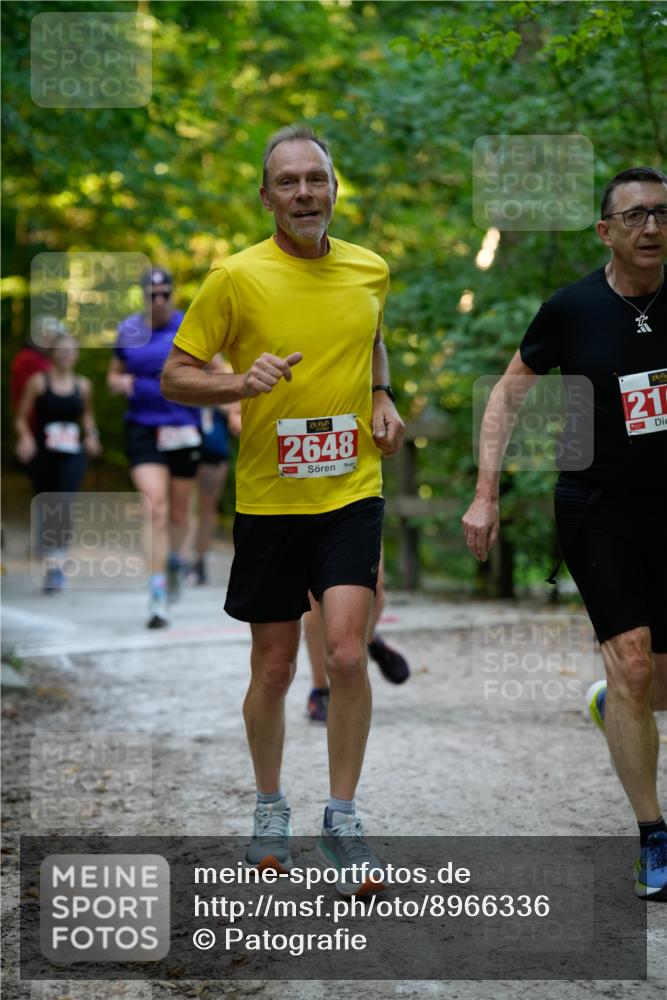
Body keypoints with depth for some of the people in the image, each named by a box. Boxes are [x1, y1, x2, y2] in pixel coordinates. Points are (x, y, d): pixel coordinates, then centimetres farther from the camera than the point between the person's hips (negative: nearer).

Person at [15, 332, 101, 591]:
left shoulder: (83, 385, 8)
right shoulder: (38, 382, 1)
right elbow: (21, 417, 2)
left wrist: (90, 435, 9)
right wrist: (25, 438, -16)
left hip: (72, 455, 0)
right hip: (42, 455, 0)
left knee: (64, 505, -19)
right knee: (44, 510, 6)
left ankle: (58, 565, -22)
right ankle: (49, 564, 26)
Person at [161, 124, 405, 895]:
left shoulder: (369, 271, 4)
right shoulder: (236, 278, -7)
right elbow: (175, 376, -2)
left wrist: (381, 398, 6)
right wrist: (242, 383, -21)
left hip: (351, 492, 1)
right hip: (268, 499, -1)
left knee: (346, 654, -13)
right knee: (273, 668, 8)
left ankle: (342, 822, 2)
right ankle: (270, 810, 30)